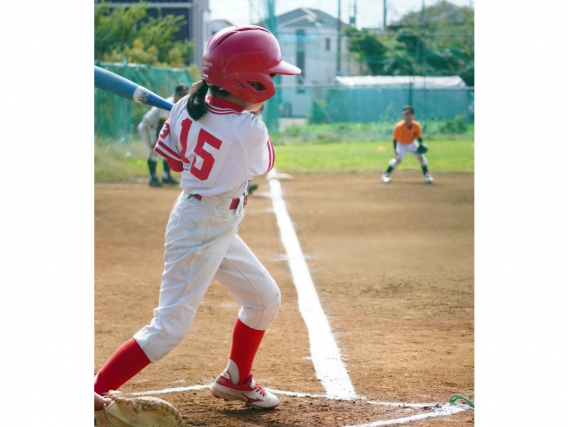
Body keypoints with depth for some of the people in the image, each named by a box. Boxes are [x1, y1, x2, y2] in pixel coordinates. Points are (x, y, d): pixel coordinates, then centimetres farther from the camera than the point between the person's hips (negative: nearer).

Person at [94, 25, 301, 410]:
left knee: (265, 299, 22)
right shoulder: (249, 130, -24)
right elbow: (264, 165, -2)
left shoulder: (187, 106, -5)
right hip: (199, 233, -9)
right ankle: (96, 396, -9)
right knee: (170, 328, -9)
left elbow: (171, 158, 7)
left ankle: (236, 379, 38)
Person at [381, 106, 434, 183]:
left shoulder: (416, 126, -22)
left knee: (420, 156, -9)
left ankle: (426, 175, 6)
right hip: (401, 144, -3)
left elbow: (419, 137, -10)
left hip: (412, 144, 3)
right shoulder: (399, 126, -31)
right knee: (398, 159, -20)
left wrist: (421, 145, -27)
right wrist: (395, 150, -29)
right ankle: (386, 175, -7)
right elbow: (395, 139, -23)